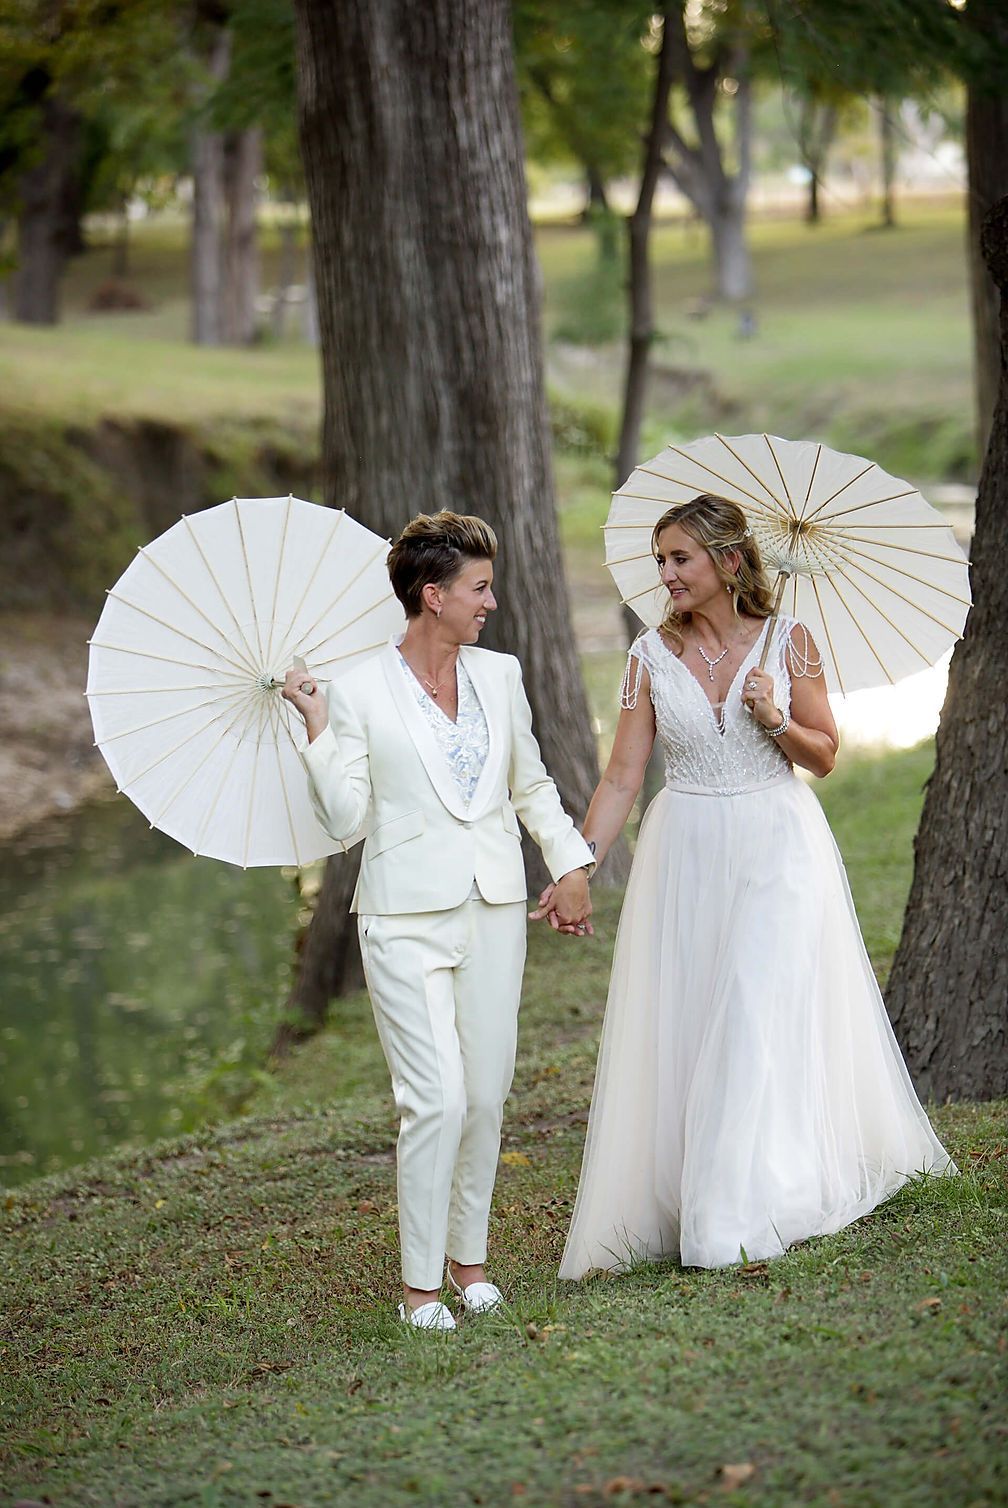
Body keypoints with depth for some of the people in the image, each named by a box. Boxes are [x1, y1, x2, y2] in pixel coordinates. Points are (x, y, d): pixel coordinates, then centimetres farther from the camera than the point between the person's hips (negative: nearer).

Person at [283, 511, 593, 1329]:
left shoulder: (500, 674, 8)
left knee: (486, 1096, 8)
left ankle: (468, 1254, 25)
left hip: (494, 909, 5)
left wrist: (571, 863, 16)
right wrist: (318, 729, -12)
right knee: (437, 1099, -11)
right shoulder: (359, 691, -5)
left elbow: (532, 785, 21)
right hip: (408, 917, -5)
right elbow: (345, 818, -5)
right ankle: (419, 1283, 0)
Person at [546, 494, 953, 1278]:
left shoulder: (787, 641, -2)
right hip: (686, 854, 2)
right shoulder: (652, 655, 2)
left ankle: (738, 1217, 0)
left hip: (776, 848, -2)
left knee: (762, 1018, -6)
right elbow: (622, 778, 1)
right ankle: (685, 1205, 14)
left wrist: (776, 719, -15)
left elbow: (825, 756, 4)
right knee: (681, 1028, 3)